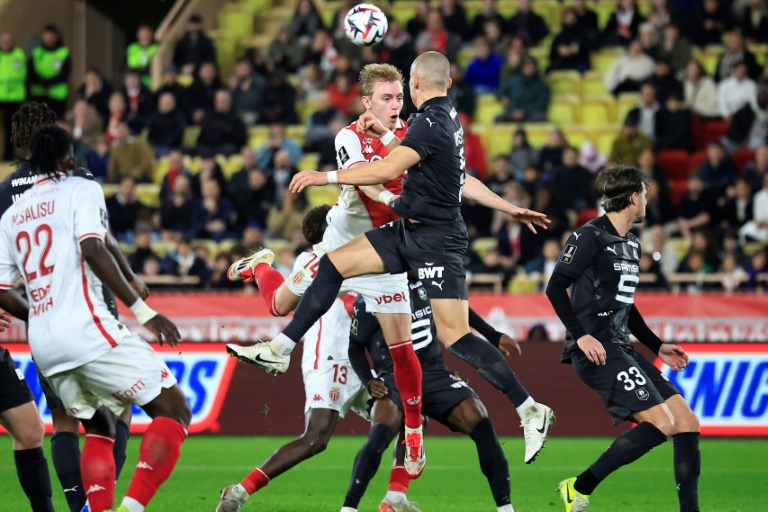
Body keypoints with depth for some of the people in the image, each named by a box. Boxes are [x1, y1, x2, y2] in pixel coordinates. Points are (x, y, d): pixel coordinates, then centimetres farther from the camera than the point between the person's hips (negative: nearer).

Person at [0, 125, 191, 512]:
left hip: (43, 346, 7)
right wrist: (141, 310, -14)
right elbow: (93, 250, -14)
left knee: (98, 429, 22)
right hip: (85, 328, -7)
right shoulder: (81, 190, 2)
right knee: (174, 410, -3)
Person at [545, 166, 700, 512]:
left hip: (622, 349, 9)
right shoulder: (590, 236, -8)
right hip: (596, 350, -9)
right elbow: (555, 288, -14)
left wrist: (657, 347, 25)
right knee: (660, 422, -20)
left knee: (687, 422, 0)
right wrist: (581, 335, -22)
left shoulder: (631, 244, 19)